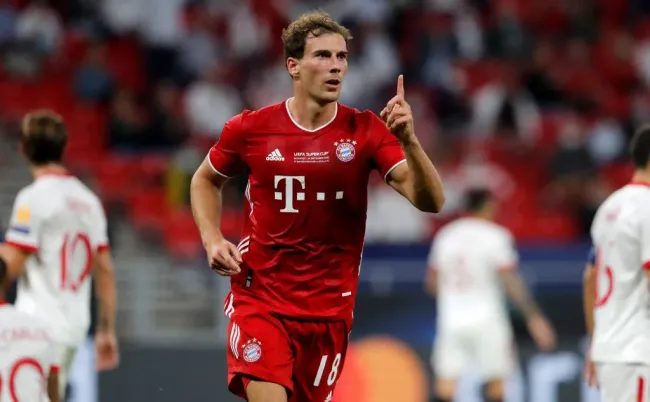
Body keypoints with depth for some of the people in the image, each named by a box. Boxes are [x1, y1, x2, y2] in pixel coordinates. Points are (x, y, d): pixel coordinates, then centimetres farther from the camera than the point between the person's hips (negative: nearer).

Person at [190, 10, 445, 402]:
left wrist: (409, 142, -30)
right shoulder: (250, 128, -4)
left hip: (330, 307, 2)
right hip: (260, 298, -2)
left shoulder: (366, 131, -5)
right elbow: (205, 181, 16)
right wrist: (212, 240, -1)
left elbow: (431, 201, -14)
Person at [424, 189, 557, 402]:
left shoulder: (444, 236, 9)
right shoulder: (495, 236, -6)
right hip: (486, 320, -4)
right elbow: (511, 282, -11)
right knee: (495, 383, 4)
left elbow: (432, 284, 14)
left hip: (450, 320, 4)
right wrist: (534, 317, -8)